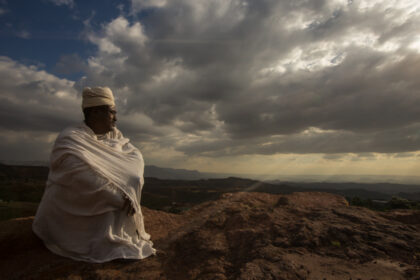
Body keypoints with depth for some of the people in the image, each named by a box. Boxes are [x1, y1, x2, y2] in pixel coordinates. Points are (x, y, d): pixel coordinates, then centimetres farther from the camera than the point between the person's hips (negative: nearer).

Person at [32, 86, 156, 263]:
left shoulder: (114, 135, 2)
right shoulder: (70, 139, -21)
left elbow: (135, 156, -3)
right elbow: (86, 179, -31)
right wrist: (120, 198, -30)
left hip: (105, 204, 8)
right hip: (75, 207, -8)